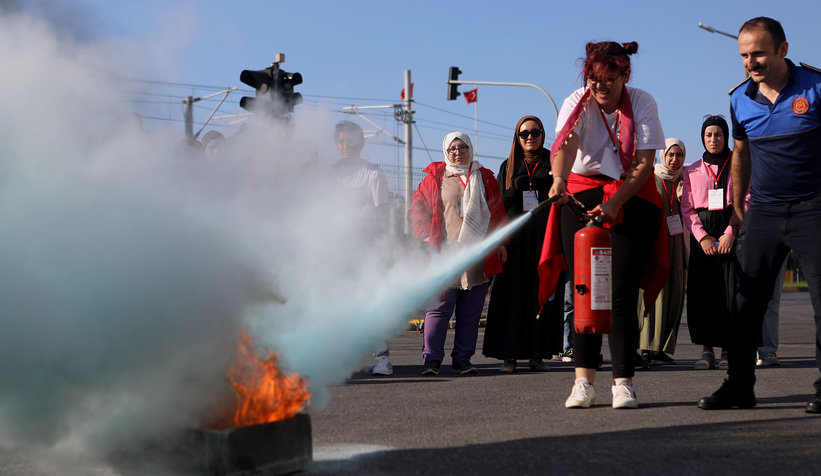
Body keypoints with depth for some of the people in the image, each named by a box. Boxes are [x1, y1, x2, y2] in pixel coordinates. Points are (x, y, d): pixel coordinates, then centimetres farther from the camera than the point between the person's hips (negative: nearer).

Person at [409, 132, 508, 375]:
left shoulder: (485, 179, 15)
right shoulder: (435, 179, 7)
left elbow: (497, 212, 17)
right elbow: (418, 210, 7)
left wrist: (500, 242, 10)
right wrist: (428, 239, -4)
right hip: (445, 255, -2)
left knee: (470, 312, 4)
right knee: (439, 309, -7)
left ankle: (462, 359, 10)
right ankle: (432, 359, -3)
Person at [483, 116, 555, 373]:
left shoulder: (554, 163, 8)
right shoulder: (509, 167, 13)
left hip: (545, 237, -1)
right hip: (515, 238, 1)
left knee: (541, 293, -1)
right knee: (513, 294, -3)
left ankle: (537, 354, 5)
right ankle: (509, 354, -1)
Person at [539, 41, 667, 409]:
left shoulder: (642, 104, -8)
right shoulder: (577, 104, -8)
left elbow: (644, 164, -13)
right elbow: (564, 145, -27)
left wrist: (614, 203, -27)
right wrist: (559, 178, -49)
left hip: (633, 197, -1)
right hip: (582, 193, 1)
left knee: (622, 292, -9)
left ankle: (623, 382, -3)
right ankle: (584, 382, -4)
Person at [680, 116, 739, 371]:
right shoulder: (692, 171, 14)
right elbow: (687, 209, 9)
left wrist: (730, 233, -10)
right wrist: (702, 237, -6)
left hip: (732, 232, -2)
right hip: (701, 235, 2)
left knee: (730, 291, -7)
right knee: (701, 292, -5)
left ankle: (727, 349, -2)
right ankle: (707, 349, 0)